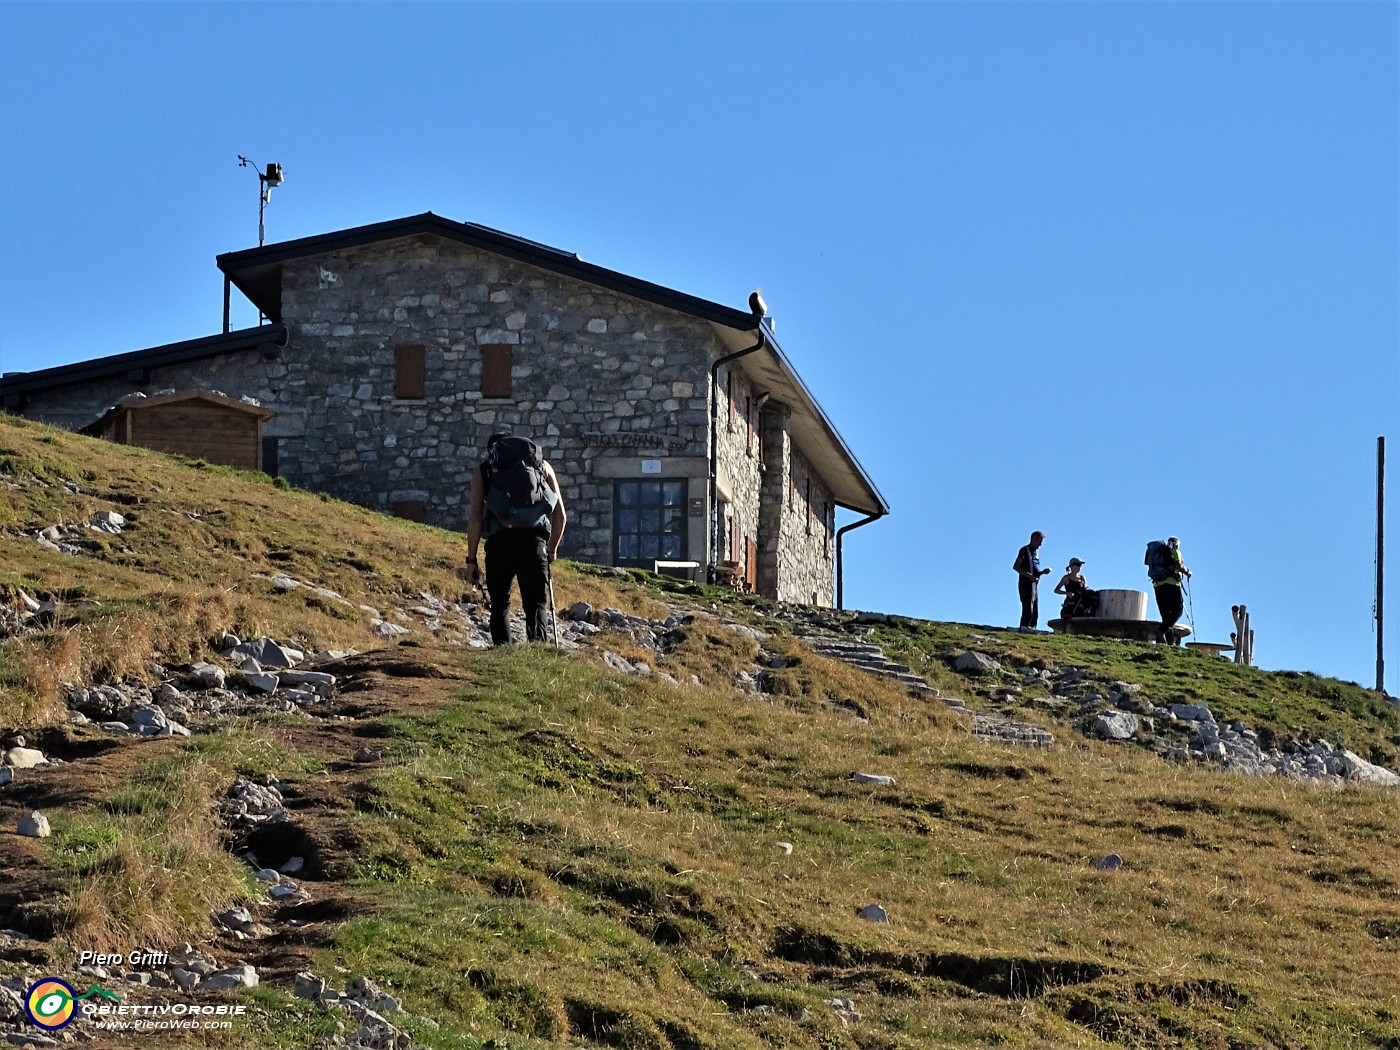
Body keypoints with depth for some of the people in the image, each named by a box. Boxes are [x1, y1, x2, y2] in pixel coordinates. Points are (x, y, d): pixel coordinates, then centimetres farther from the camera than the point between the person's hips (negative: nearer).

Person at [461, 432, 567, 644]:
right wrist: (552, 549, 31)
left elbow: (475, 518, 6)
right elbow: (561, 515, 18)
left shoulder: (482, 471, 18)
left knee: (499, 606, 11)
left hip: (500, 541, -1)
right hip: (534, 541, 1)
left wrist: (471, 560, 10)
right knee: (535, 605, 5)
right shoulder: (543, 466, 22)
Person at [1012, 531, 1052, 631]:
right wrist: (1030, 576, -20)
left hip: (1034, 585, 9)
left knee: (1035, 612, 6)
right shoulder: (1025, 550, -4)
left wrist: (1043, 572, 6)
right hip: (1026, 584, -9)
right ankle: (1024, 628, -16)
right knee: (1028, 610, -15)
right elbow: (1015, 567, -13)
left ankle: (1032, 628, 6)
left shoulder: (1035, 553, 21)